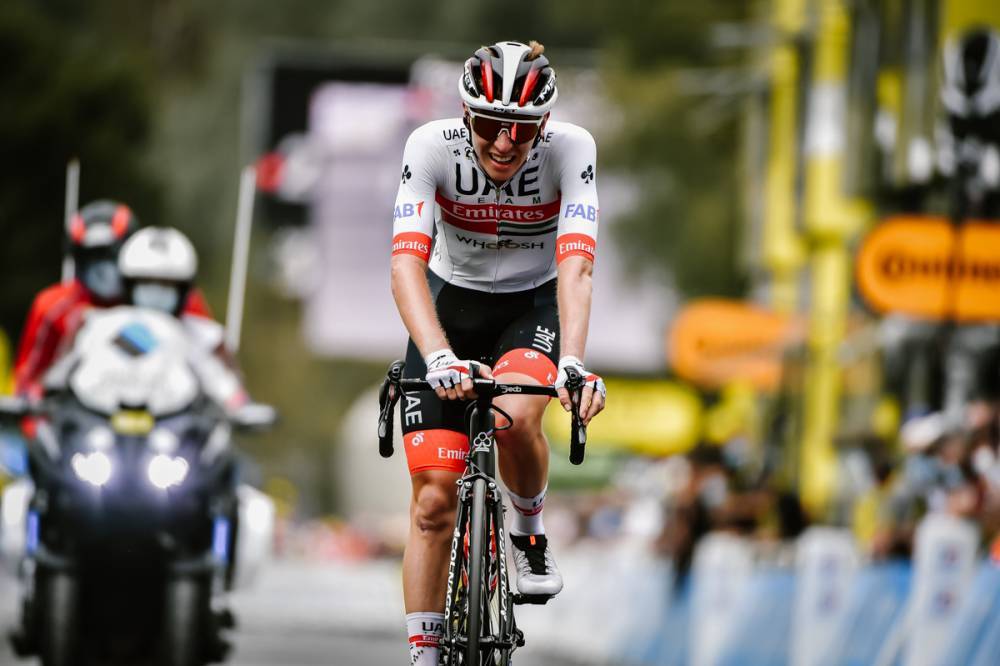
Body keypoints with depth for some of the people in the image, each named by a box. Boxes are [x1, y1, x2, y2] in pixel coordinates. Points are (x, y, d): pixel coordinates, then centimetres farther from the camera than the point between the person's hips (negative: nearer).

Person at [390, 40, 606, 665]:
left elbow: (575, 266, -34)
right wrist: (440, 357, -50)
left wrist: (573, 364, -50)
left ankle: (530, 536, -4)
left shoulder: (570, 149, -25)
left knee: (514, 412, -33)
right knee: (434, 497, -7)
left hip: (534, 304, -1)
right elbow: (407, 262, -34)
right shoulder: (432, 146, -25)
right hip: (451, 303, 1)